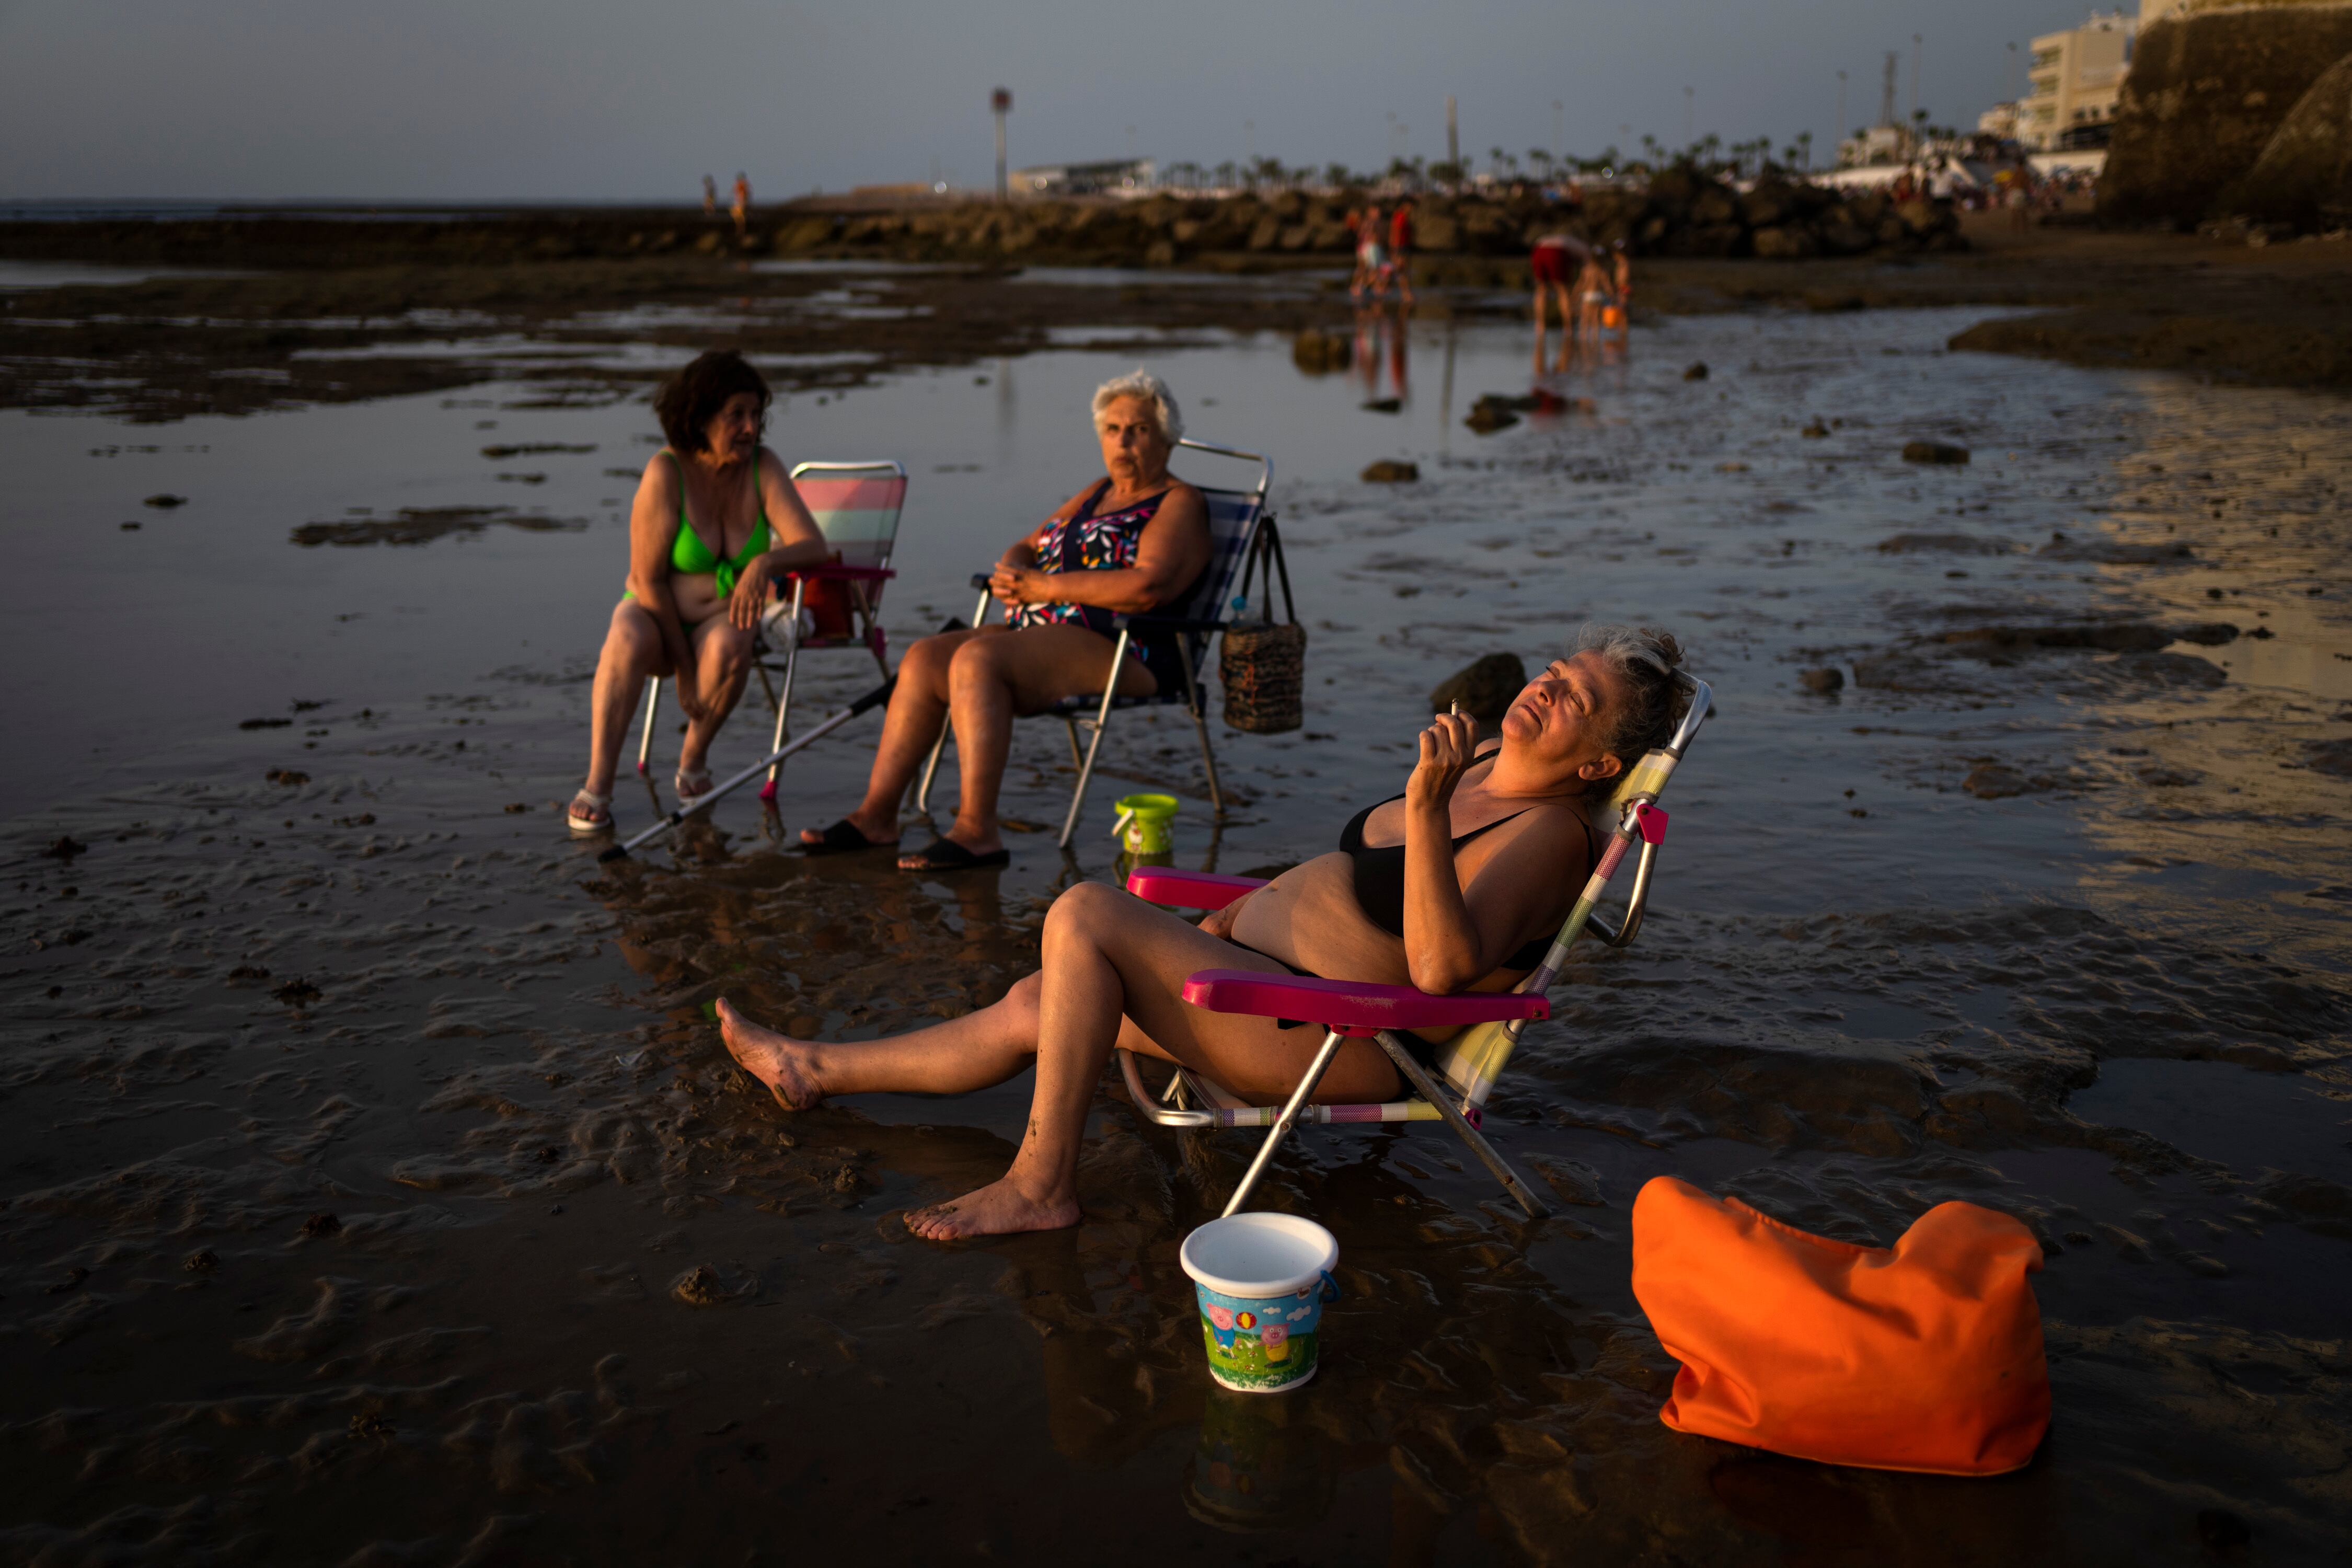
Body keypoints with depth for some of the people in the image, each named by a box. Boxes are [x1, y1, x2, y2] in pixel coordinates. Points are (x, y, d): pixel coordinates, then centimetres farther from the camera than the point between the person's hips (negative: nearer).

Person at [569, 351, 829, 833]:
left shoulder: (763, 468, -10)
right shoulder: (666, 472, -18)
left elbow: (814, 546, -17)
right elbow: (647, 579, -17)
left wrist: (765, 562, -38)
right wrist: (684, 666, -18)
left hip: (725, 617, 2)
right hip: (657, 614, -2)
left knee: (729, 645, -34)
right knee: (627, 640, -35)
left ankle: (693, 757, -10)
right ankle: (597, 787, -32)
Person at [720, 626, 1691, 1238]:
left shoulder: (1550, 833, -18)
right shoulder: (1484, 771, 10)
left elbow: (1440, 964, -33)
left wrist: (1425, 806, -40)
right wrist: (1252, 908, 22)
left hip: (1330, 1037, -9)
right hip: (1265, 968, 9)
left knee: (1084, 914, -22)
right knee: (1035, 1005, 9)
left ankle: (1039, 1184, -11)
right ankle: (816, 1073, 25)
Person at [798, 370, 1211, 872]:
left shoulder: (1180, 504, -2)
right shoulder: (1098, 493, 25)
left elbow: (1148, 588, -20)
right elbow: (1027, 546, 25)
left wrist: (1043, 587, -14)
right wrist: (1010, 574, -2)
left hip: (1127, 653, -9)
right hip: (1042, 635, 9)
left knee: (978, 658, -30)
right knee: (925, 657, -9)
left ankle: (976, 831, -33)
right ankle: (876, 814, -13)